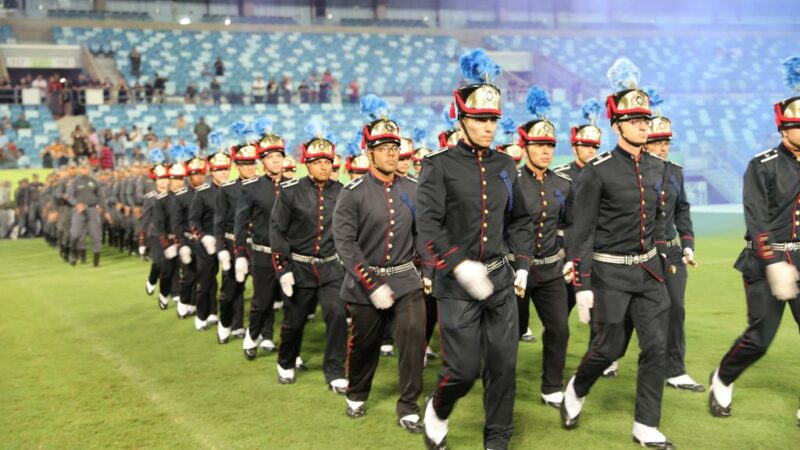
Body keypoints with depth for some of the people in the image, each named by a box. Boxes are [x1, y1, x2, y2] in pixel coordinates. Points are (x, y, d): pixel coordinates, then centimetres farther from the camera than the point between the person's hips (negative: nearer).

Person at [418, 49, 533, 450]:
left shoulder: (505, 166, 9)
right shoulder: (440, 165, -6)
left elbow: (520, 220, 19)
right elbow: (427, 224, -14)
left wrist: (522, 266, 9)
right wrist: (460, 266, -23)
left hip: (500, 280, 5)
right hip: (457, 283, -4)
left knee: (503, 365, 5)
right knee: (463, 368, -4)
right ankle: (437, 411, 28)